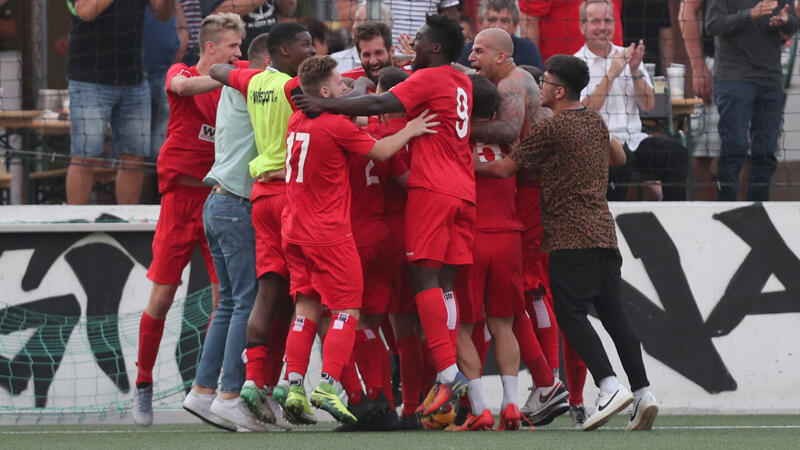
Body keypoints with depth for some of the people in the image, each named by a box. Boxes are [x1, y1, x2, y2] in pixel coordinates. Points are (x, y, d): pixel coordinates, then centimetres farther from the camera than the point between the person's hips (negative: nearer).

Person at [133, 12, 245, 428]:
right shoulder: (180, 73, 1)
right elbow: (183, 86, -23)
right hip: (180, 196, -3)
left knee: (225, 296, -4)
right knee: (163, 296, -1)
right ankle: (143, 386, 12)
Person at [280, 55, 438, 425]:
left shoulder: (296, 123, 8)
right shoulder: (337, 126, -14)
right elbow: (380, 151, -4)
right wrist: (409, 132, 11)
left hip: (296, 230, 7)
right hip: (330, 234, -7)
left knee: (307, 308, 10)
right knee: (347, 311, -2)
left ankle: (294, 385, 2)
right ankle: (328, 386, -13)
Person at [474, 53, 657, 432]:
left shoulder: (550, 130, -9)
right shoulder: (595, 122, 13)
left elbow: (505, 168, -5)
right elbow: (618, 157, 33)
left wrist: (470, 166, 11)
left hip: (570, 237, -8)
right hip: (603, 232, 8)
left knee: (570, 314, -7)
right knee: (613, 313, 7)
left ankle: (610, 387, -20)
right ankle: (642, 391, 1)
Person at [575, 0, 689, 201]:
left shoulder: (626, 56, 17)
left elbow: (649, 105, 10)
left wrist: (635, 71, -6)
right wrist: (612, 73, -12)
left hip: (634, 139, 5)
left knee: (676, 152, -21)